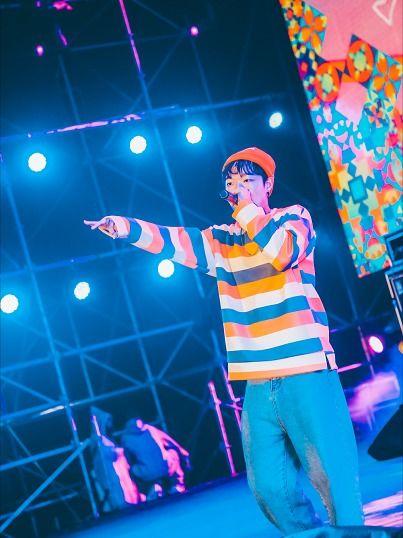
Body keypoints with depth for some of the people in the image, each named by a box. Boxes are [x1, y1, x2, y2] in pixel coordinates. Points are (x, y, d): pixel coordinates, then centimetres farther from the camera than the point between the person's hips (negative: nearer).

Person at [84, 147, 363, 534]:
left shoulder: (294, 217, 4)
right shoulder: (222, 240, 14)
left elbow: (283, 253, -17)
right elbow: (175, 241, 0)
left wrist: (247, 208, -11)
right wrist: (125, 227, -15)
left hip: (306, 375, -5)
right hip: (258, 385, 5)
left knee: (333, 479, -5)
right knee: (270, 490, 8)